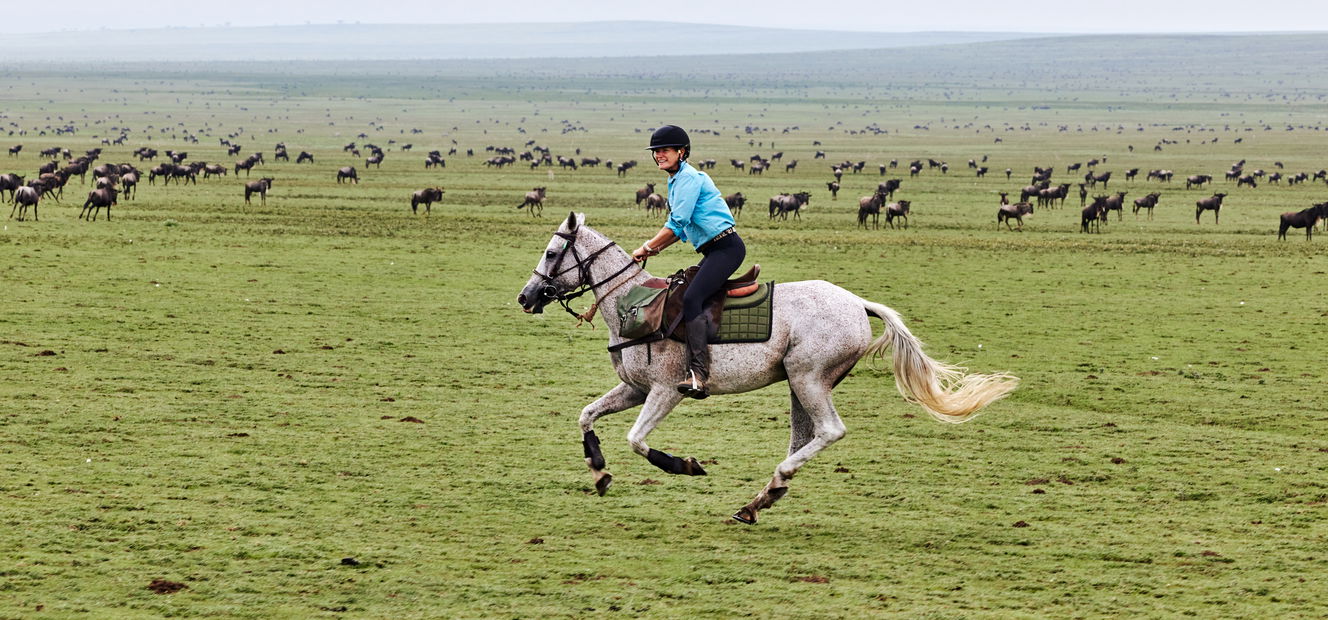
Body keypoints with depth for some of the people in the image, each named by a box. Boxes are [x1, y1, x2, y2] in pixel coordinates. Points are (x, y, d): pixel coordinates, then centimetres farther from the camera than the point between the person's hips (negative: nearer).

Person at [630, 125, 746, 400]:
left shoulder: (689, 178, -11)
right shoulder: (677, 181, 20)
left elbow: (677, 222, -16)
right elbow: (681, 228, 25)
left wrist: (647, 247, -8)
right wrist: (655, 248, 12)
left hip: (726, 247, -11)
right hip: (713, 251, 11)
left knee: (691, 298, -25)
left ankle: (698, 374, -36)